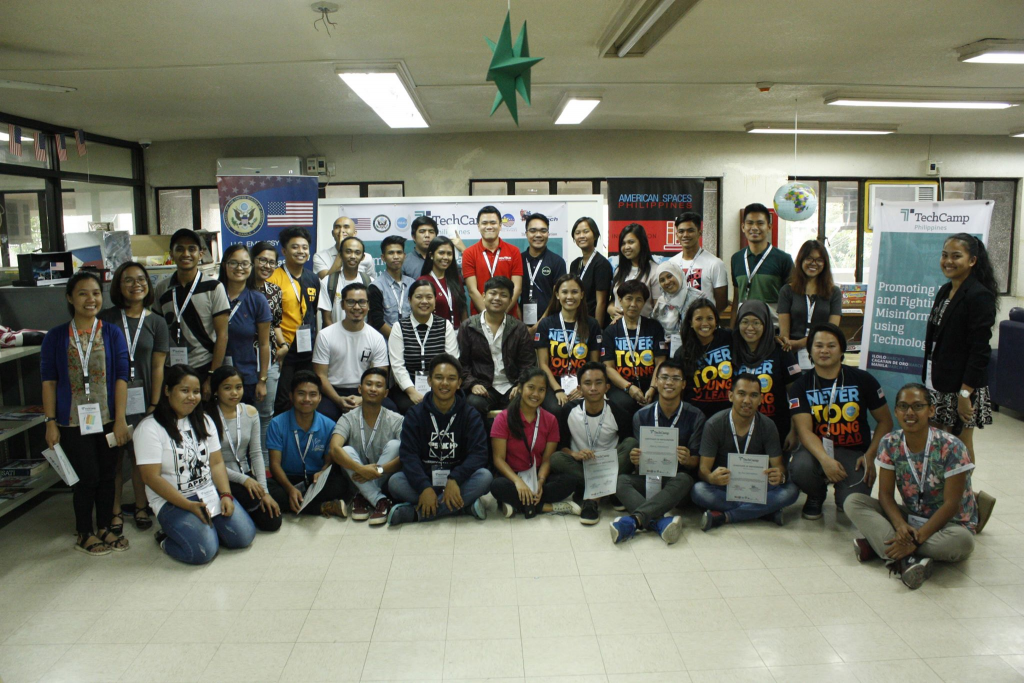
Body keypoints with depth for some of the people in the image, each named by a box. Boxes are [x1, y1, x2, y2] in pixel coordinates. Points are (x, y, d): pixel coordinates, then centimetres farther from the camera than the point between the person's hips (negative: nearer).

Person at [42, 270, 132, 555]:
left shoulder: (113, 334, 0)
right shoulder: (55, 337, 0)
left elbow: (122, 377, -3)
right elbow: (49, 381, 0)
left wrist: (120, 419, -7)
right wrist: (50, 422, -5)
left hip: (107, 419, 1)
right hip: (73, 421, -1)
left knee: (107, 474, 9)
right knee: (86, 476, 2)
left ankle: (104, 528, 27)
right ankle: (84, 534, 20)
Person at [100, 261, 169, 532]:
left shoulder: (156, 323, 5)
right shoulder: (107, 318, 3)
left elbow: (158, 367, 3)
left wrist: (154, 405, -2)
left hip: (141, 398, 0)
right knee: (113, 456, 2)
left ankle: (141, 507, 22)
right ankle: (115, 511, 16)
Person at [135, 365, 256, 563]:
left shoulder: (203, 421, 11)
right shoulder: (149, 428, -10)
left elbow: (217, 463, 8)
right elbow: (151, 477, -14)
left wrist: (226, 495, -9)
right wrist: (189, 506, -19)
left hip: (210, 493, 6)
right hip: (172, 501, -5)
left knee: (244, 536, -12)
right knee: (203, 551, -24)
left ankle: (205, 527, 13)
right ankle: (166, 539, 5)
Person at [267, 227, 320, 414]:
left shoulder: (313, 279, 10)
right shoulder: (274, 279, -8)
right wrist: (280, 345, -15)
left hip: (309, 350, 5)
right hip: (284, 351, -5)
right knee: (283, 402, 2)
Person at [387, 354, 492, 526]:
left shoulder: (470, 415, 1)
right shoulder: (415, 414, 2)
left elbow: (479, 453, -11)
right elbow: (408, 454, -10)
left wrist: (454, 479, -29)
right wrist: (424, 487, -27)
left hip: (457, 481, 0)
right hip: (425, 478, 0)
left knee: (484, 476, -29)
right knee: (395, 481, -28)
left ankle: (414, 513, -28)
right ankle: (464, 505, -24)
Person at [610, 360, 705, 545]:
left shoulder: (695, 417, 2)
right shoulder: (641, 415, 4)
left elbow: (696, 460, 1)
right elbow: (638, 454, 5)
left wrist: (687, 460, -24)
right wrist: (635, 460, -21)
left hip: (676, 477, -1)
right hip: (647, 477, 2)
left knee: (683, 480, -37)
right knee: (621, 480, -29)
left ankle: (634, 520, -51)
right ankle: (660, 523, -48)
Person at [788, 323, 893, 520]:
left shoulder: (862, 380, 0)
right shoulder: (801, 386, -2)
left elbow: (885, 421, 6)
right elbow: (804, 430, -14)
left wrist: (871, 455, -9)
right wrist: (825, 459, -32)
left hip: (854, 452, 0)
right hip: (818, 449, 0)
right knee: (799, 467, -34)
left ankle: (842, 493, 16)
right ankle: (816, 495, 4)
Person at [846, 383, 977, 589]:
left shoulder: (951, 448, -19)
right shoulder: (889, 444, -7)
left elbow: (951, 504, -19)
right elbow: (886, 494, -6)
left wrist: (918, 537, -27)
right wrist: (900, 525, -27)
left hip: (947, 523, -4)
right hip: (909, 519, 4)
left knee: (963, 541, -38)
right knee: (853, 502, -16)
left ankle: (878, 544, -29)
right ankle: (908, 560, -34)